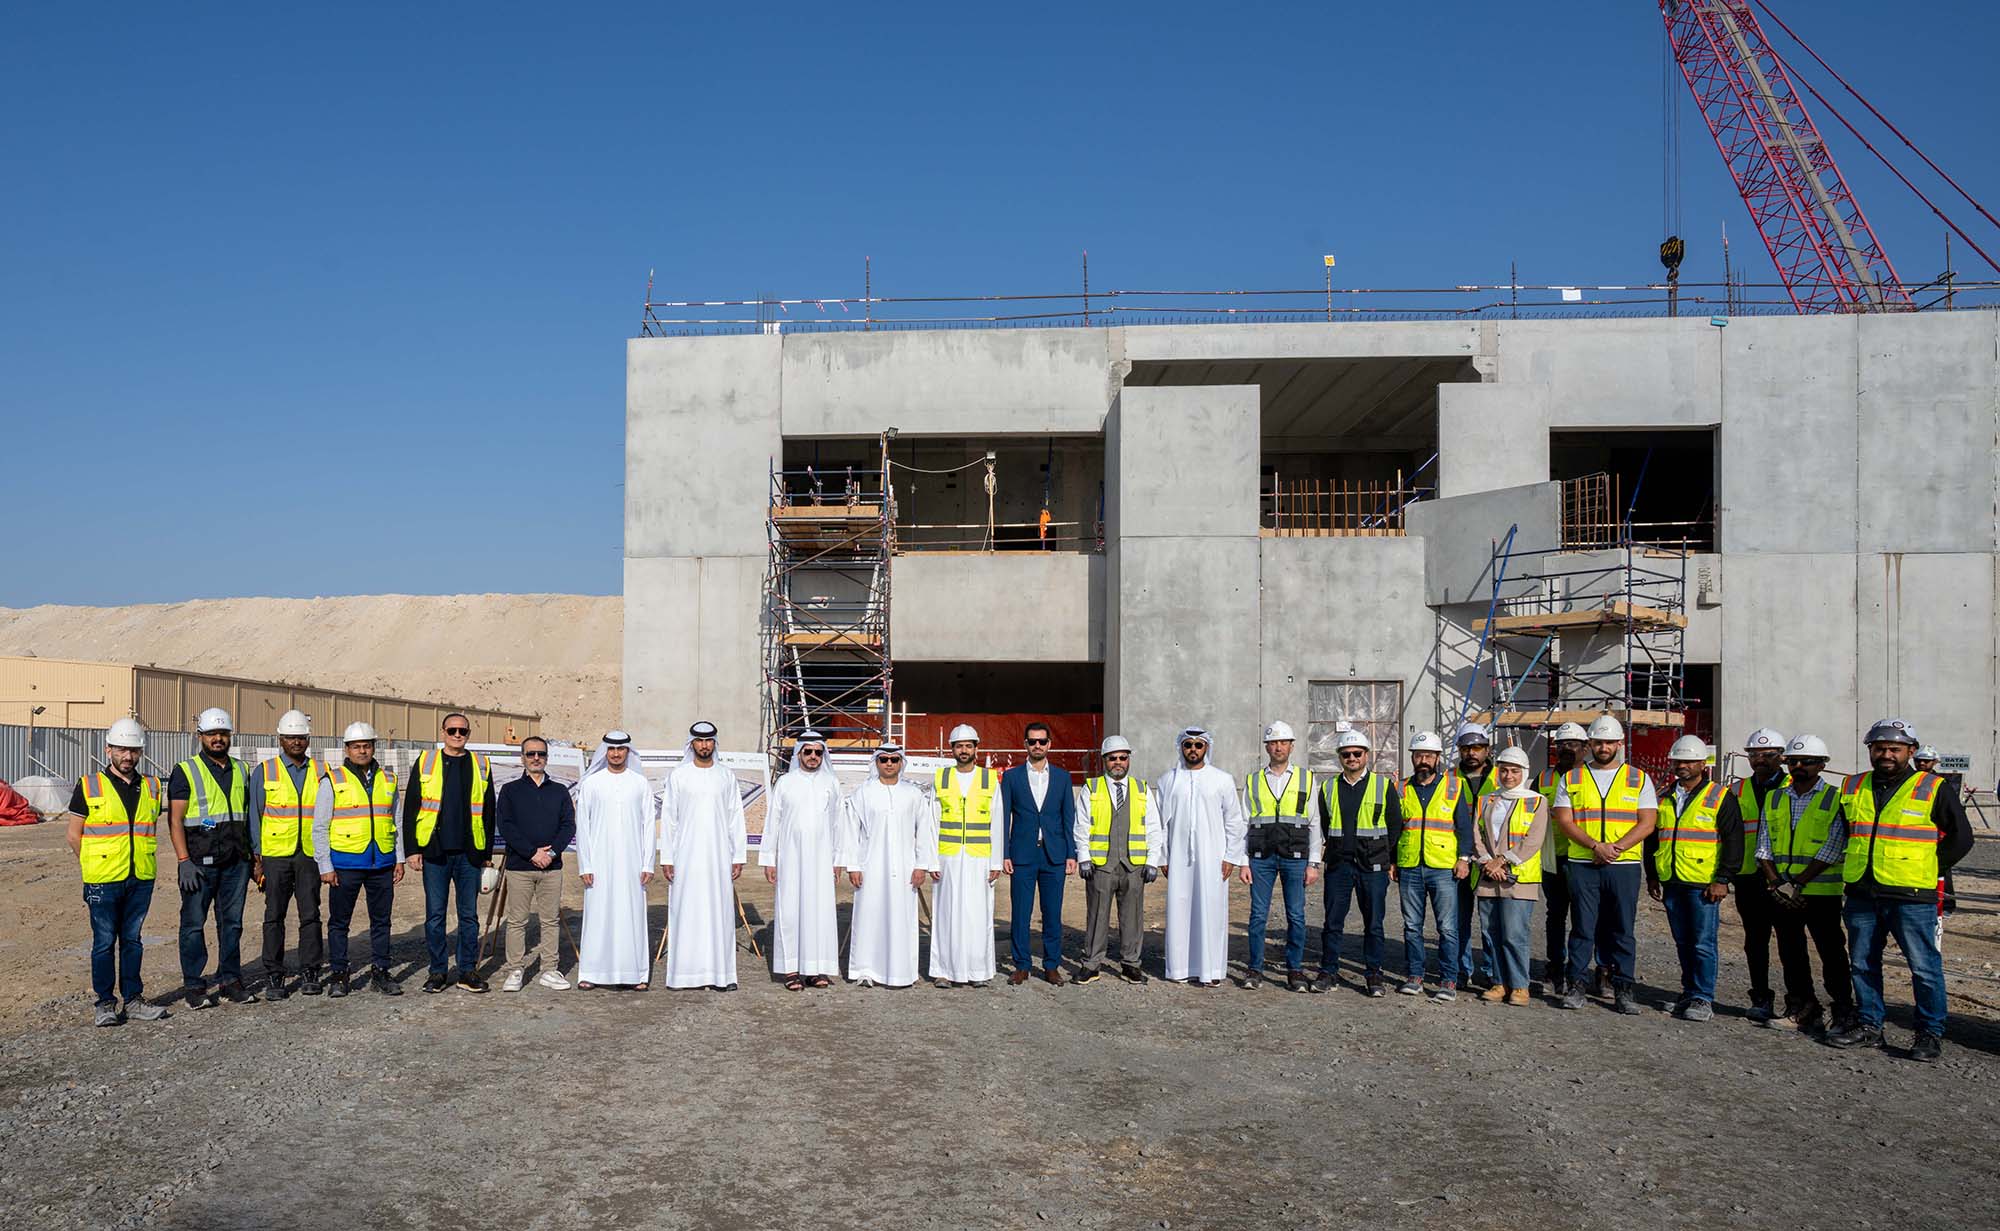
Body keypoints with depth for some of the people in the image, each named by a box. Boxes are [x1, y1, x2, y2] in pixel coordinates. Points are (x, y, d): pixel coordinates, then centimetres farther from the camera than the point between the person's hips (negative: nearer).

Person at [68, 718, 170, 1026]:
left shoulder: (151, 788, 9)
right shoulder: (88, 787, -2)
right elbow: (74, 835, 2)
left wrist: (141, 863, 8)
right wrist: (95, 867, 2)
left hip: (141, 879, 3)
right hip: (103, 881, -3)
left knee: (132, 940, 11)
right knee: (104, 942, 3)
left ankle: (133, 999, 18)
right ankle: (105, 1003, 12)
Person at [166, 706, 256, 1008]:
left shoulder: (241, 770, 13)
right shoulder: (185, 772, -2)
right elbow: (175, 820, -6)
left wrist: (253, 856, 14)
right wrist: (184, 861, -14)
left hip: (236, 862, 4)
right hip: (199, 863, -4)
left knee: (232, 922, 8)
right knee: (194, 923, 1)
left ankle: (230, 979, 16)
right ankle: (193, 984, 10)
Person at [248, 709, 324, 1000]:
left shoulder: (319, 772, 9)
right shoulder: (264, 772, 4)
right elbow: (254, 816, 3)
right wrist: (256, 859, -2)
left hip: (310, 855, 1)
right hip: (275, 855, -1)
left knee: (310, 915, 2)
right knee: (274, 916, 3)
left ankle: (309, 973, 11)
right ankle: (273, 977, 11)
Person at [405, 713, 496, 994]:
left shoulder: (481, 765, 8)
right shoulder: (426, 762, 4)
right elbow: (410, 808, 4)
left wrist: (487, 853, 9)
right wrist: (412, 849, -3)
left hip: (469, 854, 1)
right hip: (435, 853, -1)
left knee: (469, 915, 6)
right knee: (435, 915, 4)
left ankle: (468, 970, 15)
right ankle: (438, 971, 14)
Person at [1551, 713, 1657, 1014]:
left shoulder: (1638, 779, 9)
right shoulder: (1571, 779, 9)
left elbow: (1647, 822, 1)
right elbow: (1564, 820, 1)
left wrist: (1616, 847, -13)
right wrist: (1595, 846, -13)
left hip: (1624, 865, 0)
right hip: (1581, 865, 0)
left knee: (1622, 929, 2)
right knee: (1582, 927, 1)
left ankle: (1623, 989, 9)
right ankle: (1576, 986, 8)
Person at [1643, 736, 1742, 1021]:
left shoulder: (1721, 797, -2)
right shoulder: (1664, 799, 14)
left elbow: (1733, 841, -6)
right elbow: (1651, 838, 20)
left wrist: (1722, 880, -11)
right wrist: (1652, 876, 15)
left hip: (1704, 884, -5)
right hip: (1672, 883, 5)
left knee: (1703, 944, -5)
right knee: (1683, 943, 12)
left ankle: (1703, 999, 1)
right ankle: (1689, 993, 21)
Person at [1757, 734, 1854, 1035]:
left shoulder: (1835, 799, -4)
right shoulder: (1775, 799, 11)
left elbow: (1832, 849, -12)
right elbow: (1764, 847, 8)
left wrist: (1796, 883, -15)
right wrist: (1776, 883, -6)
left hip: (1822, 892, -5)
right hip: (1782, 894, 5)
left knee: (1831, 953, 1)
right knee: (1790, 954, 10)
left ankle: (1844, 1013, 12)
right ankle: (1802, 1009, 20)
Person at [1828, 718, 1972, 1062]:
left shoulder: (1934, 789, -1)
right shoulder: (1853, 789, 11)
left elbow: (1960, 837, 2)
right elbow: (1842, 833, 26)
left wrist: (1928, 870, -1)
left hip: (1911, 896, -5)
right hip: (1861, 895, 5)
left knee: (1923, 966, -1)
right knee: (1862, 964, 10)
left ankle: (1931, 1033, 11)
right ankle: (1869, 1026, 21)